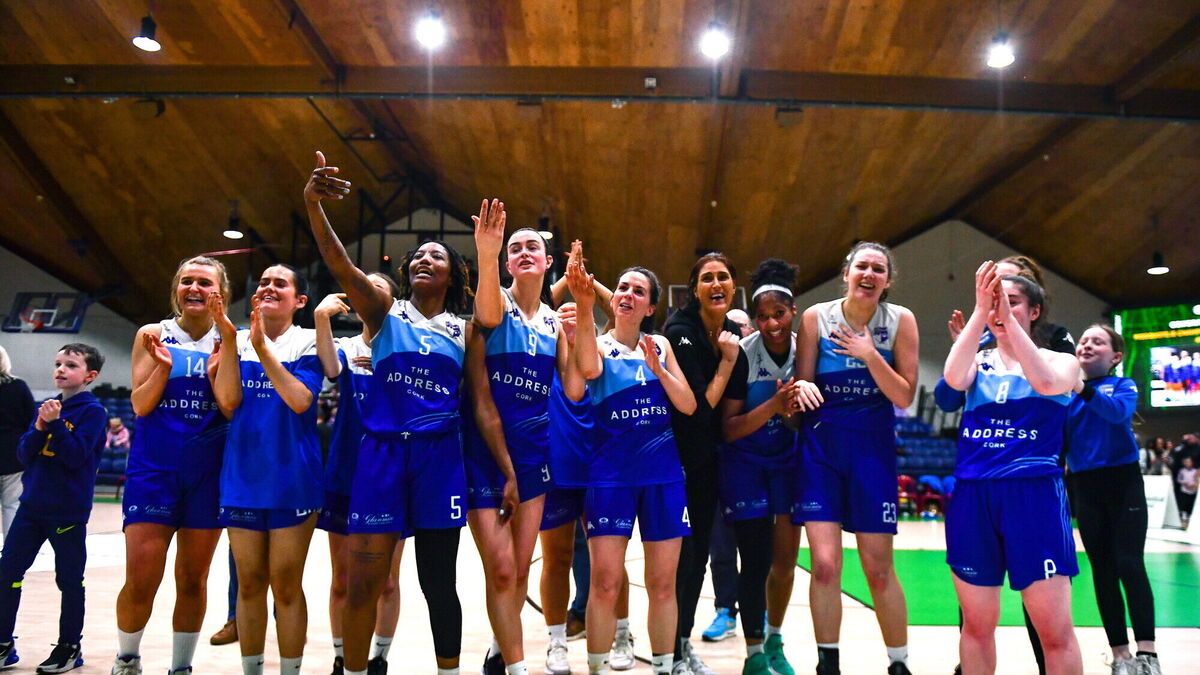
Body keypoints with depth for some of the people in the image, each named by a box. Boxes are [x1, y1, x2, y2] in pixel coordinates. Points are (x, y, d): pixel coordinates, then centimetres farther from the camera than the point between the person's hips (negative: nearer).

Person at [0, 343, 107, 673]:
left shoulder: (92, 411, -7)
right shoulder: (47, 407, 11)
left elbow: (77, 456, -16)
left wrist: (55, 424, -23)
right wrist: (39, 428, -11)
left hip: (68, 511, -6)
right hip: (31, 506, 6)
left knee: (69, 580, 5)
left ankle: (70, 647, 18)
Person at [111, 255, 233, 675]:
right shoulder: (153, 335, 3)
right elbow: (140, 405, -1)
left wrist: (216, 370, -17)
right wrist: (163, 367, -17)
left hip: (208, 472, 1)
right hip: (154, 468, -1)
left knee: (193, 580, 8)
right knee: (140, 581, -4)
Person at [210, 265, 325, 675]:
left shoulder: (309, 342, -1)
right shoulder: (239, 340, 8)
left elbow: (301, 400, -17)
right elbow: (228, 400, -6)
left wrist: (262, 347, -22)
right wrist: (228, 337, -13)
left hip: (292, 478, -3)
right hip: (243, 474, 3)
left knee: (286, 586, 2)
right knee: (249, 583, 11)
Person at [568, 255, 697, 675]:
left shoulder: (661, 345, 10)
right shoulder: (599, 343, 0)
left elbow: (688, 406, 5)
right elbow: (588, 370, -25)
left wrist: (658, 369, -10)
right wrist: (584, 308, -35)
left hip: (663, 473, 3)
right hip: (610, 472, -3)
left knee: (663, 583, 8)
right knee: (605, 582, -5)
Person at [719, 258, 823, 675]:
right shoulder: (742, 355, -19)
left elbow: (809, 415, 2)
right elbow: (728, 430, -18)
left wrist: (802, 393, -20)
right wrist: (773, 406, -31)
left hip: (787, 460, 4)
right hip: (744, 462, -4)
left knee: (785, 559, 9)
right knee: (756, 561, -5)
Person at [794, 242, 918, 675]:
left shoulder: (901, 321, -3)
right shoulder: (816, 317, -2)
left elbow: (904, 397, -5)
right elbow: (802, 387, 4)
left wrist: (869, 355, -17)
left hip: (873, 447, 0)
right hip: (821, 446, 0)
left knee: (878, 567, 5)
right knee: (825, 564, -4)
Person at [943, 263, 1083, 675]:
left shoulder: (1062, 362, 7)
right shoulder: (979, 363, 11)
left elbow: (1046, 383, -18)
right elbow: (954, 379, -13)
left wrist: (1008, 316, -20)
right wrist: (979, 311, -19)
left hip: (1034, 492, -2)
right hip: (973, 494, 2)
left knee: (1055, 630, -3)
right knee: (977, 623, 8)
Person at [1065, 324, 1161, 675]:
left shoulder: (1123, 385, 0)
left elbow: (1118, 411, -23)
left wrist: (1081, 387, -38)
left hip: (1123, 481, -3)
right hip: (1085, 486, 3)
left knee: (1129, 565, -8)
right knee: (1103, 571, 5)